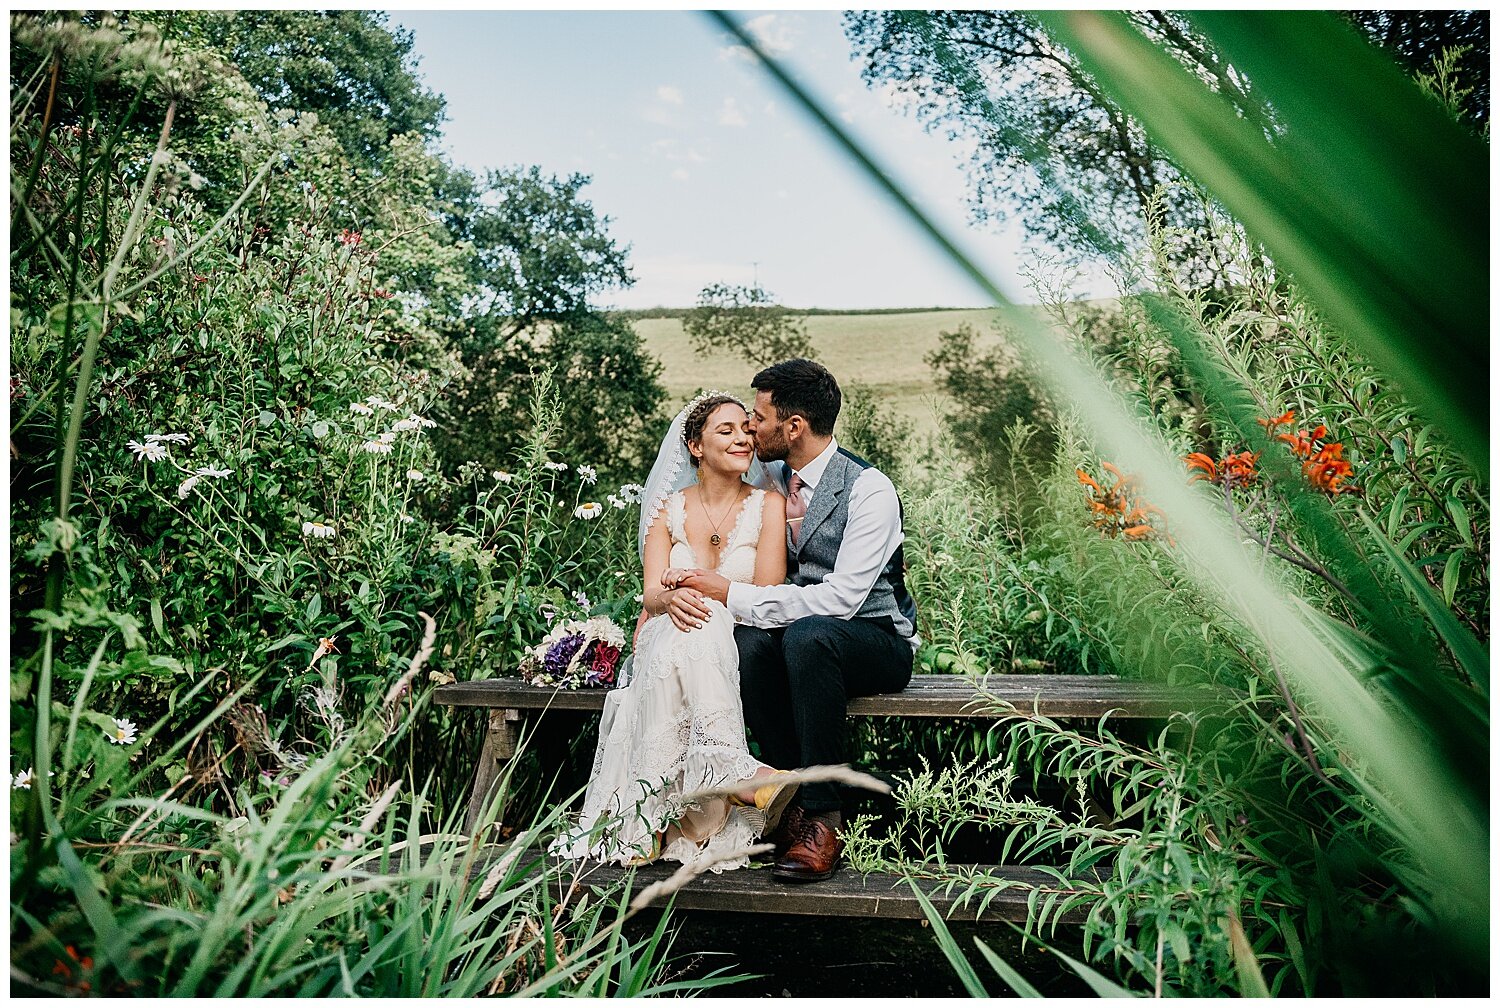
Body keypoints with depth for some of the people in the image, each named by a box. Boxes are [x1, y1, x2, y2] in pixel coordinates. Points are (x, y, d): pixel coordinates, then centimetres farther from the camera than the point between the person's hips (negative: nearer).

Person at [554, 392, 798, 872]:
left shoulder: (768, 504, 2)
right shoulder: (669, 509, 8)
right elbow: (650, 594, -3)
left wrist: (701, 589, -21)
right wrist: (670, 600, -28)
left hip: (739, 644, -1)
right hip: (667, 648, 1)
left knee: (703, 632, -37)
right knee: (686, 634, -36)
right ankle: (736, 771, -48)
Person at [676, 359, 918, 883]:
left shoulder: (870, 489, -17)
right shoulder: (769, 478, 4)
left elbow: (841, 598, -26)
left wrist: (732, 594, -25)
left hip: (877, 643, -5)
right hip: (797, 637, 5)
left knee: (807, 634, -38)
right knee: (746, 640, -29)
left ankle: (824, 816, -25)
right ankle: (793, 797, -16)